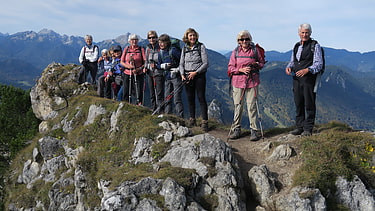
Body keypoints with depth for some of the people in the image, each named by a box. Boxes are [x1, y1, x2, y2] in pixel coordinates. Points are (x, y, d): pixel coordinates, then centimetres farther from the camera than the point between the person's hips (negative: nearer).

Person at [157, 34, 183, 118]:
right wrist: (164, 65, -4)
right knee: (167, 98, 11)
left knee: (177, 98, -9)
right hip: (167, 77, 7)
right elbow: (159, 65, 16)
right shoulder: (160, 53, 10)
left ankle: (180, 117, -5)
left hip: (176, 77, -7)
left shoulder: (174, 50, -11)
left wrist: (178, 69, -19)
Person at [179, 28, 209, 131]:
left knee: (201, 98, -6)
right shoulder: (184, 48, 10)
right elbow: (181, 64, 12)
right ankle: (192, 119, 21)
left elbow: (205, 63, -7)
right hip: (187, 77, 4)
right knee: (190, 98, 9)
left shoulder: (201, 46, -3)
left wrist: (195, 72, -16)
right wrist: (182, 74, -5)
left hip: (199, 75, -4)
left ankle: (205, 121, -3)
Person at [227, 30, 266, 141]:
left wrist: (257, 65, -9)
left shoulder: (255, 50, 4)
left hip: (252, 81, -1)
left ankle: (254, 130, 5)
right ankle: (236, 129, 14)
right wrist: (241, 69, -10)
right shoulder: (235, 52, 7)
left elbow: (262, 62, 13)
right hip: (238, 81, 1)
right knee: (238, 106, 4)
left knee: (252, 106, -2)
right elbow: (230, 67, 6)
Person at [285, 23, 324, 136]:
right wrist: (289, 67, 1)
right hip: (296, 78, 6)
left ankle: (308, 128, 4)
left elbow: (319, 63, -9)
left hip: (309, 78, -6)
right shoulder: (296, 46, 17)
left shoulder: (315, 46, -2)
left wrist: (307, 70, -24)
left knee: (309, 104, -3)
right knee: (298, 104, 9)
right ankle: (299, 127, 18)